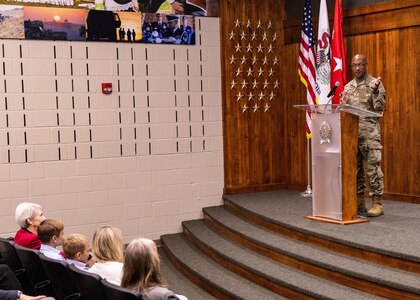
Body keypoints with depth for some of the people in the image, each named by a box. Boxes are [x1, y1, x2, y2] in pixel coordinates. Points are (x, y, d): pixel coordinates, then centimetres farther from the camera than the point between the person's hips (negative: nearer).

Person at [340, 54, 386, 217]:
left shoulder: (375, 83, 0)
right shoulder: (348, 87, 15)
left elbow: (380, 108, -9)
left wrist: (375, 91, -22)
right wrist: (343, 103, -1)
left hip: (369, 133, -5)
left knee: (372, 168, -6)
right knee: (354, 168, 8)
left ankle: (377, 204, 0)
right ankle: (359, 203, 16)